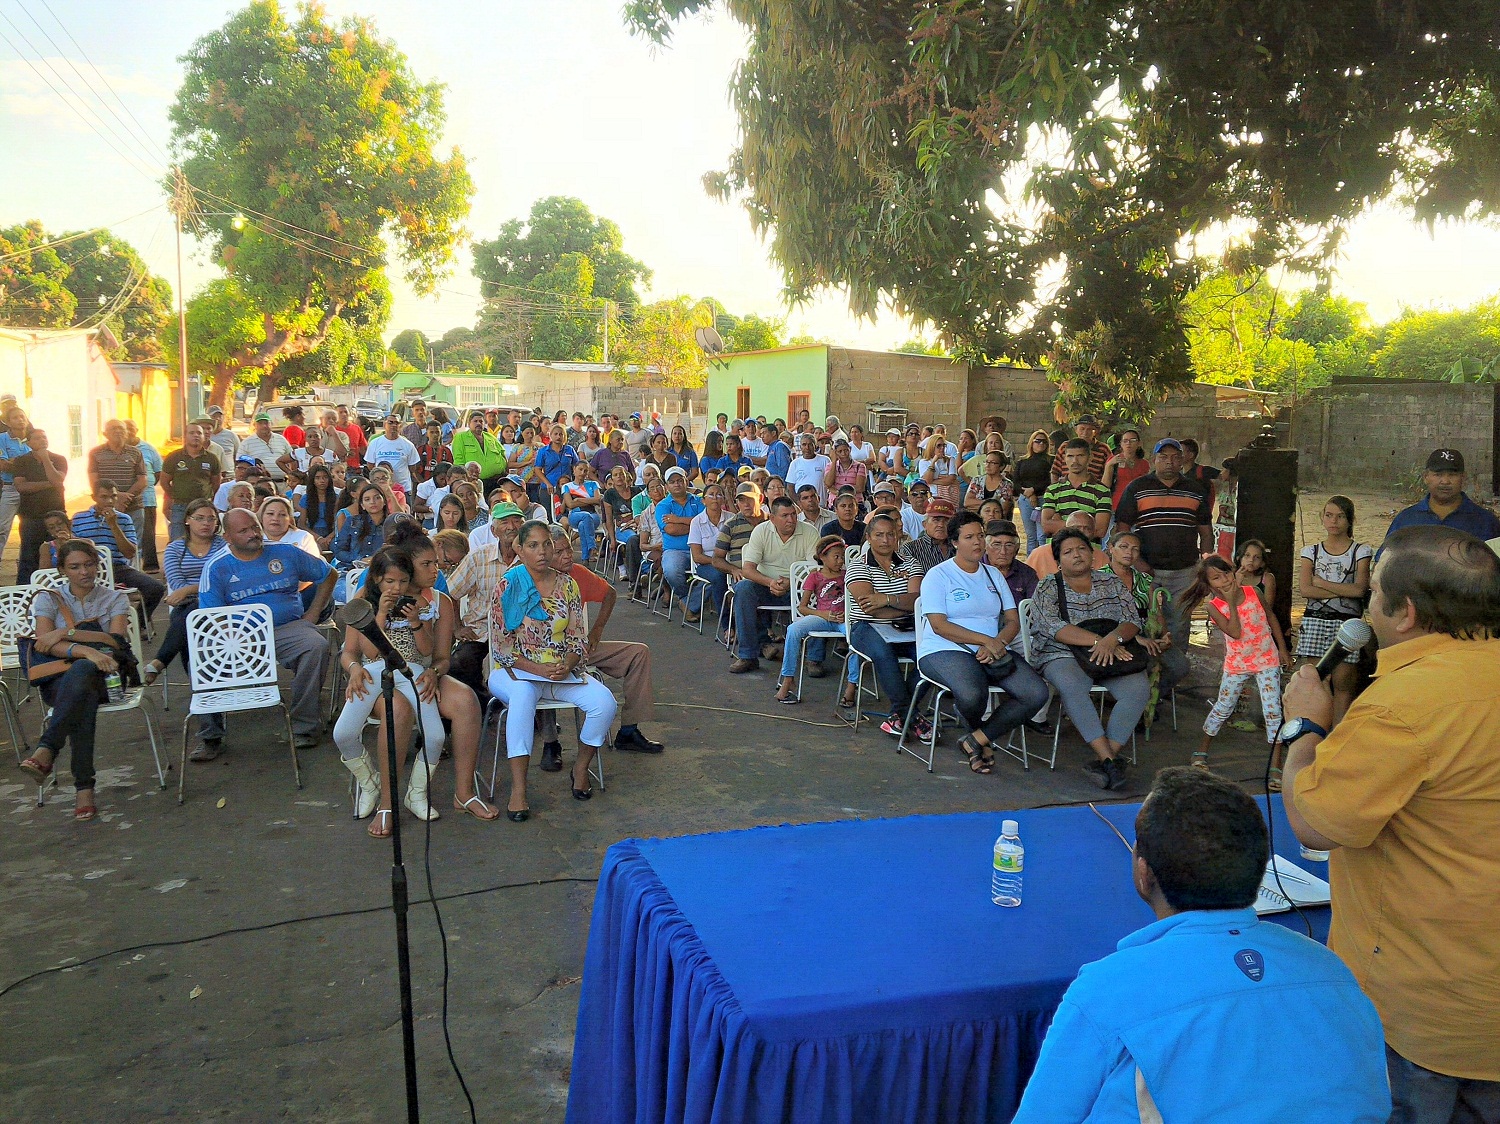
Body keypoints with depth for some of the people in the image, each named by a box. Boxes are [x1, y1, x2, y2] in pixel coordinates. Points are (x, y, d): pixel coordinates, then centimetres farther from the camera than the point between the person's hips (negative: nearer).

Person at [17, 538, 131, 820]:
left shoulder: (115, 599, 15)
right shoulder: (47, 599, 13)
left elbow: (118, 641, -2)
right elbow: (45, 644, -6)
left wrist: (68, 632, -13)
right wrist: (88, 650, -24)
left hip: (102, 674, 0)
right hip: (56, 678, 0)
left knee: (80, 672, -40)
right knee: (83, 697, -38)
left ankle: (45, 752, -47)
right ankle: (84, 788, -43)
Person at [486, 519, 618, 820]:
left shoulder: (566, 585, 8)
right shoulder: (507, 586, -3)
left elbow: (579, 638, 7)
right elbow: (501, 646, -7)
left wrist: (567, 665, -14)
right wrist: (538, 669, -18)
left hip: (563, 671, 3)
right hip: (516, 671, -3)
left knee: (604, 702, -24)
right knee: (523, 694, -40)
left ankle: (581, 766, 2)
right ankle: (518, 789, -38)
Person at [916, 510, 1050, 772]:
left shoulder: (993, 575, 19)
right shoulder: (938, 575, 1)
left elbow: (1013, 621, 11)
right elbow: (939, 625, -11)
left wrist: (997, 644, -11)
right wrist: (985, 640, -18)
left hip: (992, 651, 6)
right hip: (944, 651, -5)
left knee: (1037, 693, -19)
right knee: (972, 694, -37)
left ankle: (975, 740, -9)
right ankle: (982, 735, 1)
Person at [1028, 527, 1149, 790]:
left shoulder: (1112, 583, 15)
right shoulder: (1047, 588, 5)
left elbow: (1132, 620, 4)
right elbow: (1053, 627, -11)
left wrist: (1112, 639, -19)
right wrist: (1097, 640, -20)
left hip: (1114, 653, 3)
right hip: (1063, 654, -3)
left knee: (1139, 689, -26)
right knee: (1071, 687, -36)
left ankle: (1106, 758, -30)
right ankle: (1109, 759, -37)